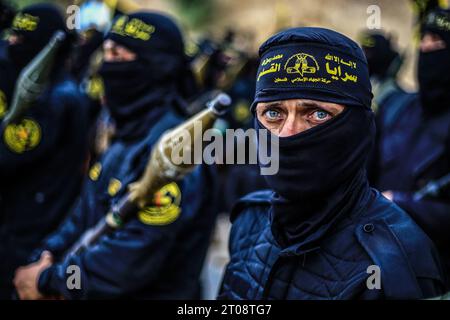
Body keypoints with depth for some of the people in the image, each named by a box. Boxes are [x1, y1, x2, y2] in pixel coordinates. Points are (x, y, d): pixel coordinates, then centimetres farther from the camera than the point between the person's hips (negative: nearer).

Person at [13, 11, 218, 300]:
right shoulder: (128, 136, 8)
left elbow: (133, 259, -29)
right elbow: (86, 214, 14)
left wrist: (49, 280, -19)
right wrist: (46, 257, -3)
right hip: (96, 294, 9)